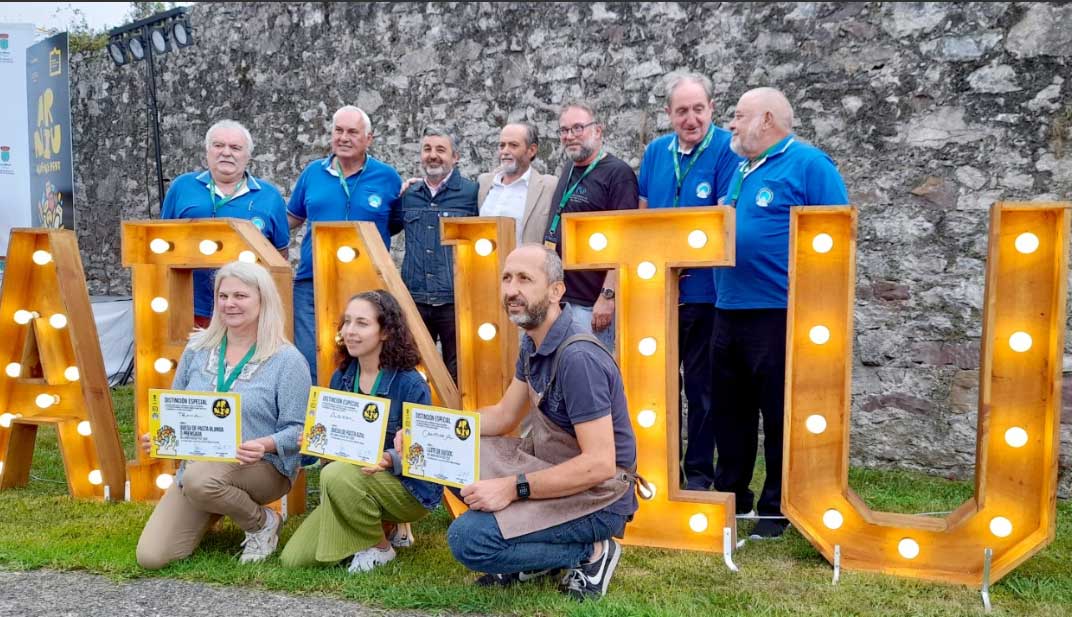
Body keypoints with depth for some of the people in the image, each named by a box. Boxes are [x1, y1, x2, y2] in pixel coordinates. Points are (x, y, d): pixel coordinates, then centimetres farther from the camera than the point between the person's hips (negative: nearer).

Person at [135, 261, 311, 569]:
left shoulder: (287, 360, -10)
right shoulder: (198, 348, 4)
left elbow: (298, 430, -10)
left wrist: (267, 445, -30)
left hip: (264, 468, -5)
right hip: (196, 467, 5)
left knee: (199, 478, -37)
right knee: (151, 556, -7)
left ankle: (263, 522, -6)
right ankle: (212, 513, 24)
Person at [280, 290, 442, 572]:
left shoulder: (410, 384, -17)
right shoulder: (341, 378, 2)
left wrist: (388, 459, -36)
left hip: (408, 486, -6)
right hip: (354, 485, 7)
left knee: (337, 475, -35)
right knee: (293, 559, -4)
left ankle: (380, 546, -7)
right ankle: (387, 527, 14)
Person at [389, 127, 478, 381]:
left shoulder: (471, 192, 0)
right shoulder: (408, 194, 13)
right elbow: (388, 228, 25)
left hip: (455, 300, -4)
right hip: (414, 300, 4)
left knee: (458, 376, 5)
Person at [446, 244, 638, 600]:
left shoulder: (578, 358, -26)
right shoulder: (534, 343, 4)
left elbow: (600, 464, -29)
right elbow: (503, 415, 10)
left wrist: (513, 488, -27)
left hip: (597, 498, -9)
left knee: (467, 539, -21)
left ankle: (590, 553, -2)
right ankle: (536, 552, 10)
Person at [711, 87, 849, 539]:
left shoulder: (808, 164, -7)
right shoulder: (742, 170, 18)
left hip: (779, 313, -8)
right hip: (728, 310, 8)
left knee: (780, 415, 3)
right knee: (729, 410, 15)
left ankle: (777, 507, 17)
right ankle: (730, 496, 29)